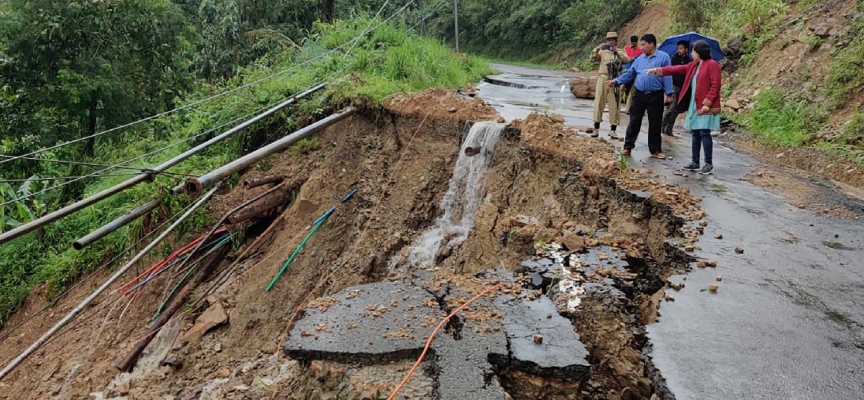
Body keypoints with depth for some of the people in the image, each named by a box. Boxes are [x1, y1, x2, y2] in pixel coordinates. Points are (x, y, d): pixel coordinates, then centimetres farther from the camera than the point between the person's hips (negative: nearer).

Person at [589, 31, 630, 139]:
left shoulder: (620, 52, 9)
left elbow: (626, 60, -9)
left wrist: (617, 52, -20)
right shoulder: (602, 51, 10)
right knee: (599, 103, 0)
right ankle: (596, 129, 6)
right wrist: (597, 48, -18)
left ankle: (613, 130, 7)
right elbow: (593, 58, -3)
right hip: (603, 79, 0)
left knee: (614, 104, 1)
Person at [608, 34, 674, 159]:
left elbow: (667, 76, -6)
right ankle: (628, 146, 14)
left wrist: (668, 94, -10)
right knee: (634, 122, 5)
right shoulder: (640, 59, 10)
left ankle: (655, 150, 16)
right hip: (639, 95, 3)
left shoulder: (663, 57, -4)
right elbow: (630, 74, 13)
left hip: (655, 96, -3)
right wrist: (616, 81, 2)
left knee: (655, 124, 6)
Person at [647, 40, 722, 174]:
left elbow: (715, 86, -16)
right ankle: (695, 162, 19)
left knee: (704, 133, -7)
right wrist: (657, 70, 17)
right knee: (695, 133, 11)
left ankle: (709, 164, 1)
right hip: (694, 106, 9)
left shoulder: (712, 65, -11)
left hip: (706, 107, -8)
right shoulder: (693, 65, 14)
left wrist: (707, 103, -20)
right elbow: (677, 69, 20)